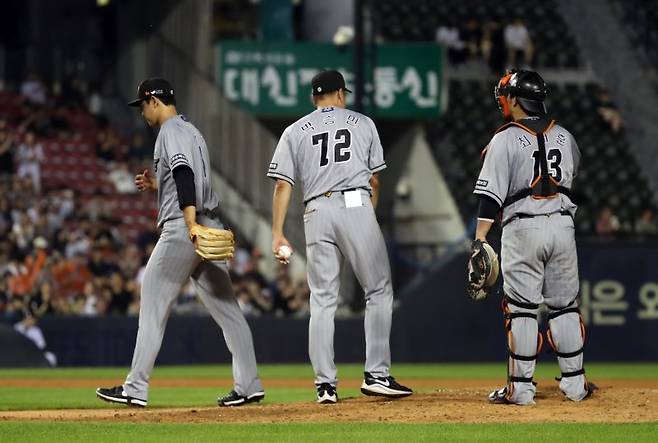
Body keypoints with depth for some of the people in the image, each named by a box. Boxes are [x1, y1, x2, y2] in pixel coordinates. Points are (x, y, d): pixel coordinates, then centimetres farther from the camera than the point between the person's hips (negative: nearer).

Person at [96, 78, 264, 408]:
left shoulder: (171, 132, -8)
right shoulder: (191, 131, 23)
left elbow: (184, 174, -24)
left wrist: (191, 223, -34)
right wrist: (157, 185, 26)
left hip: (181, 230, -9)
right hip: (208, 228, 9)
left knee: (153, 307, -4)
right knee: (225, 307, 5)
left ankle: (136, 389, -3)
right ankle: (249, 386, 0)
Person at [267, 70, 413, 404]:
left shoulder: (295, 131, 15)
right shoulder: (362, 123, 15)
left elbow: (283, 184, 5)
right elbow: (374, 179, 13)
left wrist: (278, 234, 2)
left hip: (316, 212, 2)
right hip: (356, 205, -2)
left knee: (322, 300, 5)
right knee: (379, 290, 5)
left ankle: (325, 384, 1)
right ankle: (376, 374, -3)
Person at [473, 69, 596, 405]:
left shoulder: (505, 141, -8)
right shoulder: (564, 136, 8)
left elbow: (491, 195, -14)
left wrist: (479, 239, -16)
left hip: (523, 228, -4)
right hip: (562, 223, 4)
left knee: (521, 309, -1)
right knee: (564, 307, 12)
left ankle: (521, 387, -3)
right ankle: (575, 383, 14)